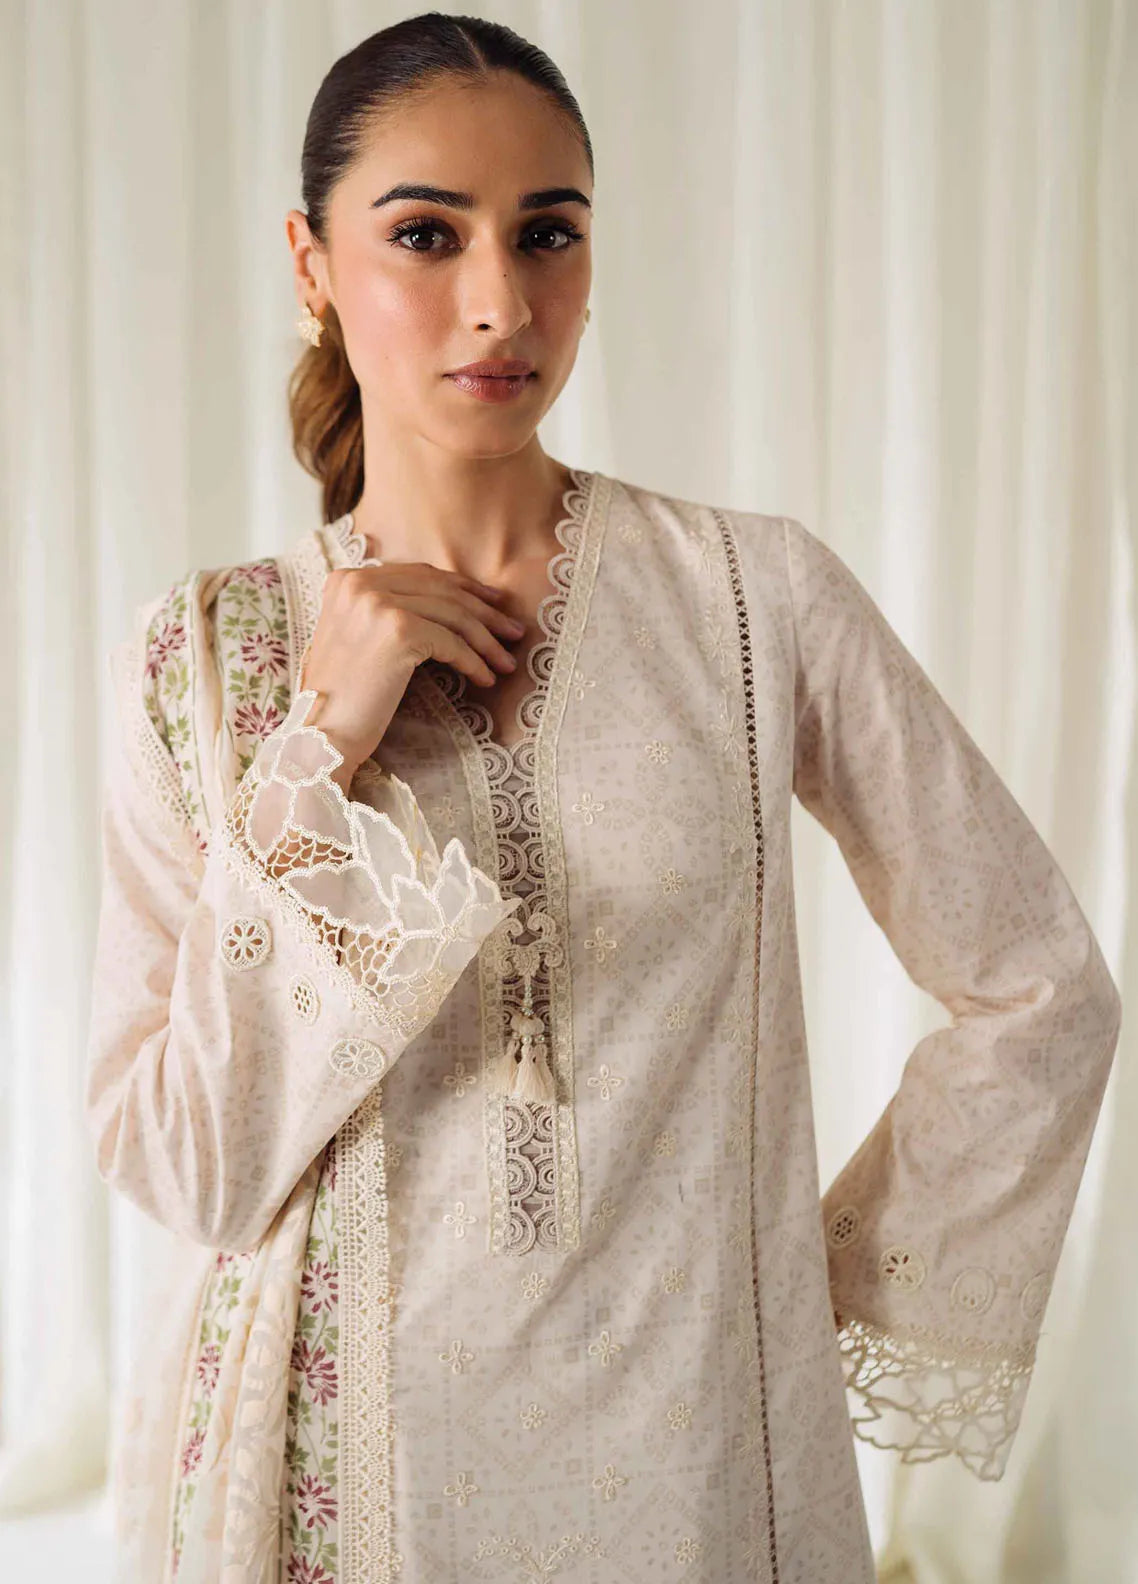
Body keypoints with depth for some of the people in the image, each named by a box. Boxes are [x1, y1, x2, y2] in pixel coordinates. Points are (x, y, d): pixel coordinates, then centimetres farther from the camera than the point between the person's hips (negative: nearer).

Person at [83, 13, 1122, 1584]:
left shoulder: (761, 594, -9)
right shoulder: (199, 656, -6)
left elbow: (1042, 987, -2)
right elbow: (177, 1165, -11)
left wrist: (865, 1287, 1)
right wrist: (321, 752, -18)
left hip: (694, 1450, 0)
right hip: (347, 1448, 1)